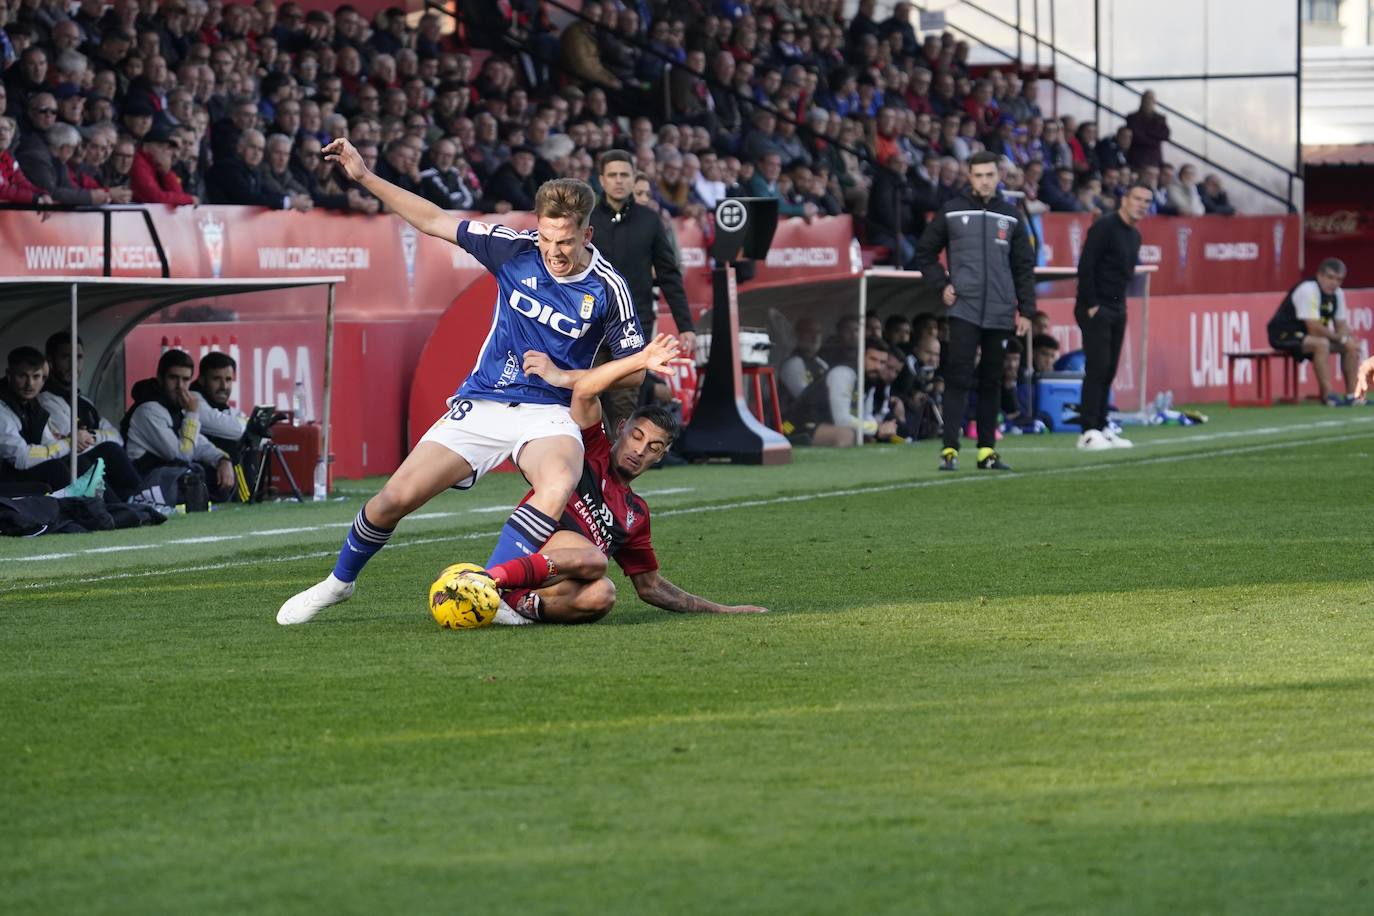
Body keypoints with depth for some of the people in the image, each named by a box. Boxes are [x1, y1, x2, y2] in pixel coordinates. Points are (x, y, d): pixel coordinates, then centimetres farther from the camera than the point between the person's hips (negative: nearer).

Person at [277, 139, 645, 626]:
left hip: (548, 411, -2)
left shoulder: (607, 289, -8)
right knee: (397, 497, -7)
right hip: (482, 403, 2)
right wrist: (364, 176, 1)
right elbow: (435, 221, 4)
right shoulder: (514, 249, -4)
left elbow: (635, 372, 1)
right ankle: (339, 580, 21)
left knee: (559, 484, -38)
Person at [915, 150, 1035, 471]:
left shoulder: (1010, 216, 10)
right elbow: (925, 253, 10)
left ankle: (987, 449, 13)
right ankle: (950, 449, -11)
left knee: (992, 381, 7)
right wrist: (942, 285, -3)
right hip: (963, 309, -3)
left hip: (1000, 313, 3)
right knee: (958, 378, -9)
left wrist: (1026, 310, 7)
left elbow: (1024, 266, 12)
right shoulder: (950, 212, 3)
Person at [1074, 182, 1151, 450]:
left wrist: (1121, 303, 12)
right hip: (1095, 309, -9)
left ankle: (1102, 428, 12)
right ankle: (1089, 431, -12)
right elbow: (1085, 267, -17)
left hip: (1117, 308, 9)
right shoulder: (1105, 227, -12)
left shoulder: (1134, 235, 16)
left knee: (1109, 370, 8)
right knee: (1097, 367, -12)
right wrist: (1091, 305, -18)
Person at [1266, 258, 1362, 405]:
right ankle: (1327, 396, -34)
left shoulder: (1337, 294, 2)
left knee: (1351, 347, -3)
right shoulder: (1308, 290, -25)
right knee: (1321, 344, -35)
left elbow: (1341, 326, 5)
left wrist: (1348, 340, -18)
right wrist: (1342, 339, -24)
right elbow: (1314, 329, -30)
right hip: (1284, 335, -9)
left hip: (1307, 336, 9)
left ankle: (1351, 395, -1)